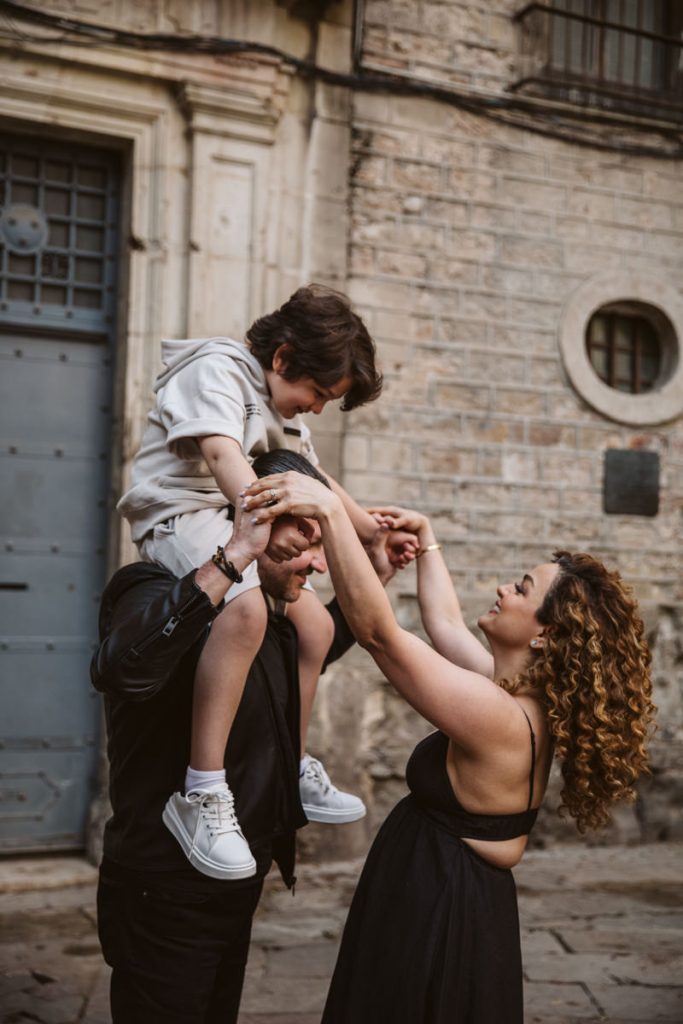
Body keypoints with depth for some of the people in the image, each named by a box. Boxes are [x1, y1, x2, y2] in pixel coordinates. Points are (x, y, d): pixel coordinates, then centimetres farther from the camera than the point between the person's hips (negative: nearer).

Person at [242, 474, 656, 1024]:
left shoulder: (497, 716, -28)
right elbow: (444, 622, 14)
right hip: (455, 902, 9)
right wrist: (425, 536, 18)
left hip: (438, 916, -9)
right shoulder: (528, 702, 0)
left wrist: (330, 512, -33)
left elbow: (378, 629, -32)